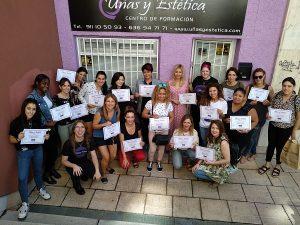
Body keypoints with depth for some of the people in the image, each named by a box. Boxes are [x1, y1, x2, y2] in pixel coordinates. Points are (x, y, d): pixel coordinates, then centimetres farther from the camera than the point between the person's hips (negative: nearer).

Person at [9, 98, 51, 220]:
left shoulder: (37, 121, -7)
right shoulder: (16, 122, -16)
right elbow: (11, 139, -9)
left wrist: (45, 137, -15)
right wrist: (18, 139, -30)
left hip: (38, 150, 3)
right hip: (23, 152, -3)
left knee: (38, 170, 21)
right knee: (22, 177, -5)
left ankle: (40, 188, 48)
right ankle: (25, 203, 12)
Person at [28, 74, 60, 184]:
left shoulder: (47, 93, 5)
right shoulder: (32, 97, -17)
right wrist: (46, 124, -19)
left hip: (52, 126, 6)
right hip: (43, 129, -6)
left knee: (55, 149, 14)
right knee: (48, 151, 6)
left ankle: (51, 168, 40)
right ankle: (46, 174, 30)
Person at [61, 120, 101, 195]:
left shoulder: (88, 141, -13)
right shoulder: (68, 143, -21)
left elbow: (94, 156, -14)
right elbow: (63, 161, -15)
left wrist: (97, 171, -26)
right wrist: (74, 166, -36)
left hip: (84, 162, 3)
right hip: (72, 164, -3)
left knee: (94, 174, -21)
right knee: (76, 172, -34)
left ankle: (84, 174, 15)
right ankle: (77, 186, 1)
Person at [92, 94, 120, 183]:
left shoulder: (117, 112, -13)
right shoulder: (99, 113, -27)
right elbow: (94, 126, -17)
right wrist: (104, 124, -33)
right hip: (100, 137, -5)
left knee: (113, 155, 13)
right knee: (106, 157, -8)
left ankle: (107, 166, 48)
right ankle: (103, 174, 22)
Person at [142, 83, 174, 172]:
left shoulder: (169, 104, -8)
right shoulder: (150, 103, -13)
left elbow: (171, 117, 3)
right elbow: (143, 114, -4)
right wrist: (151, 116, -21)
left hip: (164, 130, 2)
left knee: (162, 147, 15)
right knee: (152, 149, -2)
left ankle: (159, 162, 41)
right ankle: (150, 162, 29)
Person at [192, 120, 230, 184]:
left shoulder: (223, 142, -25)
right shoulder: (210, 138, -3)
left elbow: (227, 160, -20)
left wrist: (212, 162, -22)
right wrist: (198, 163, -7)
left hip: (220, 169, -7)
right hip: (209, 164, 7)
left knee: (197, 172, -16)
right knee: (195, 169, -4)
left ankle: (215, 178, 2)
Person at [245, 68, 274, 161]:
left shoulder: (269, 88, -2)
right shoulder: (249, 87, -1)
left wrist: (268, 103, -17)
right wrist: (250, 103, -18)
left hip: (261, 116, 0)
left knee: (254, 135, 7)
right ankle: (252, 152, 28)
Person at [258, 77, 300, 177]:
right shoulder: (277, 95, -6)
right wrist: (268, 114, -12)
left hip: (286, 128, -3)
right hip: (273, 126, 3)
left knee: (280, 147, 12)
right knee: (271, 145, 12)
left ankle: (277, 166, 35)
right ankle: (267, 164, 31)